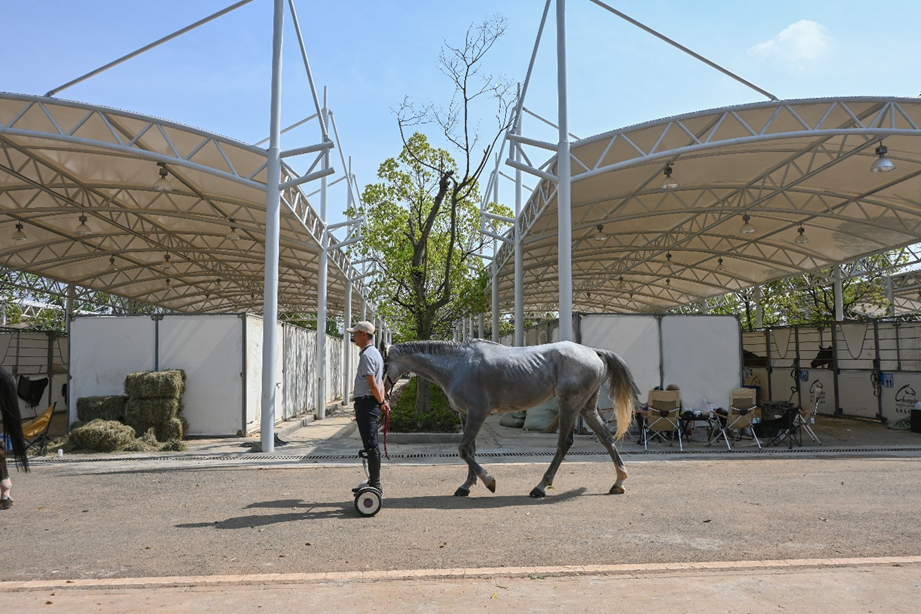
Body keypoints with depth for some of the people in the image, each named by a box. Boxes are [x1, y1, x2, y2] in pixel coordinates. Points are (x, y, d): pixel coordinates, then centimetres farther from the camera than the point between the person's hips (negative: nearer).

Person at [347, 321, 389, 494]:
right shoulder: (375, 353, 18)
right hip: (371, 403, 10)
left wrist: (381, 402, -9)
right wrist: (383, 400, 11)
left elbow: (372, 384, -21)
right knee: (371, 445, 15)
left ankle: (375, 485, 0)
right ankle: (373, 481, 23)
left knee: (371, 446, -5)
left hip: (366, 404, -10)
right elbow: (380, 382, 20)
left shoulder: (367, 355, -16)